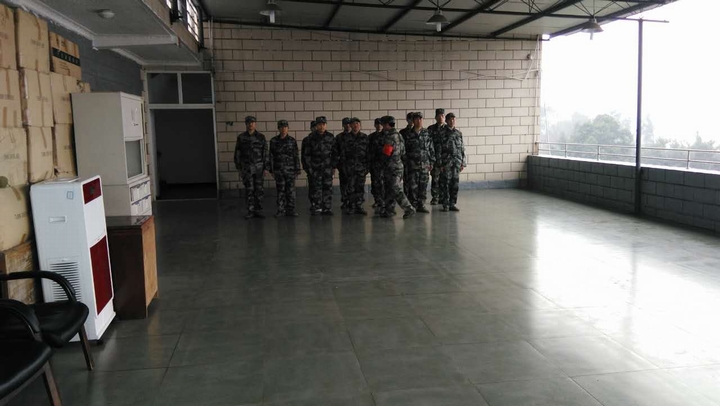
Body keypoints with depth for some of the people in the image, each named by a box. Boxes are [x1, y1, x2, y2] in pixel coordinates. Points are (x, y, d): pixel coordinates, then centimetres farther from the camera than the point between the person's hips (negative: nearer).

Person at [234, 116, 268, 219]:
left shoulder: (261, 137, 2)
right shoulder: (241, 137, 2)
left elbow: (265, 153, 3)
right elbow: (237, 154, 4)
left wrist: (266, 168, -2)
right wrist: (239, 168, -1)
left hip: (258, 167, 0)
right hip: (246, 167, 0)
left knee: (259, 189, 1)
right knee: (249, 189, 0)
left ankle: (258, 211, 8)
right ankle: (250, 211, 8)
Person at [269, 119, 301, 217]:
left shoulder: (292, 141, 3)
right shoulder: (274, 141, 3)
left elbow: (296, 156, 4)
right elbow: (271, 156, 5)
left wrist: (297, 170, 0)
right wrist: (271, 170, 1)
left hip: (290, 170, 0)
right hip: (278, 170, 0)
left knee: (291, 190, -1)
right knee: (280, 190, 3)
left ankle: (290, 210, 7)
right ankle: (281, 210, 10)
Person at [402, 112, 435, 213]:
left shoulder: (427, 134, 6)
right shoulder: (408, 134, 0)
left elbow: (431, 148, 10)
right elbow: (404, 149, 2)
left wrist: (432, 162, 6)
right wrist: (405, 163, -2)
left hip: (425, 164, 3)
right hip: (412, 165, -2)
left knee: (423, 185, 5)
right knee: (412, 186, -4)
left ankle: (421, 205, 14)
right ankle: (413, 206, 5)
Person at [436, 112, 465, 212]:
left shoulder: (459, 133, 10)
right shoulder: (443, 133, -2)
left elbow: (462, 148, 12)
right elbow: (438, 150, -3)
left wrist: (463, 163, 8)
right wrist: (440, 164, -8)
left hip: (457, 162, 4)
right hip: (446, 162, -3)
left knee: (455, 184, 5)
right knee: (445, 184, -2)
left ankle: (453, 204, 13)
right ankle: (445, 205, 4)